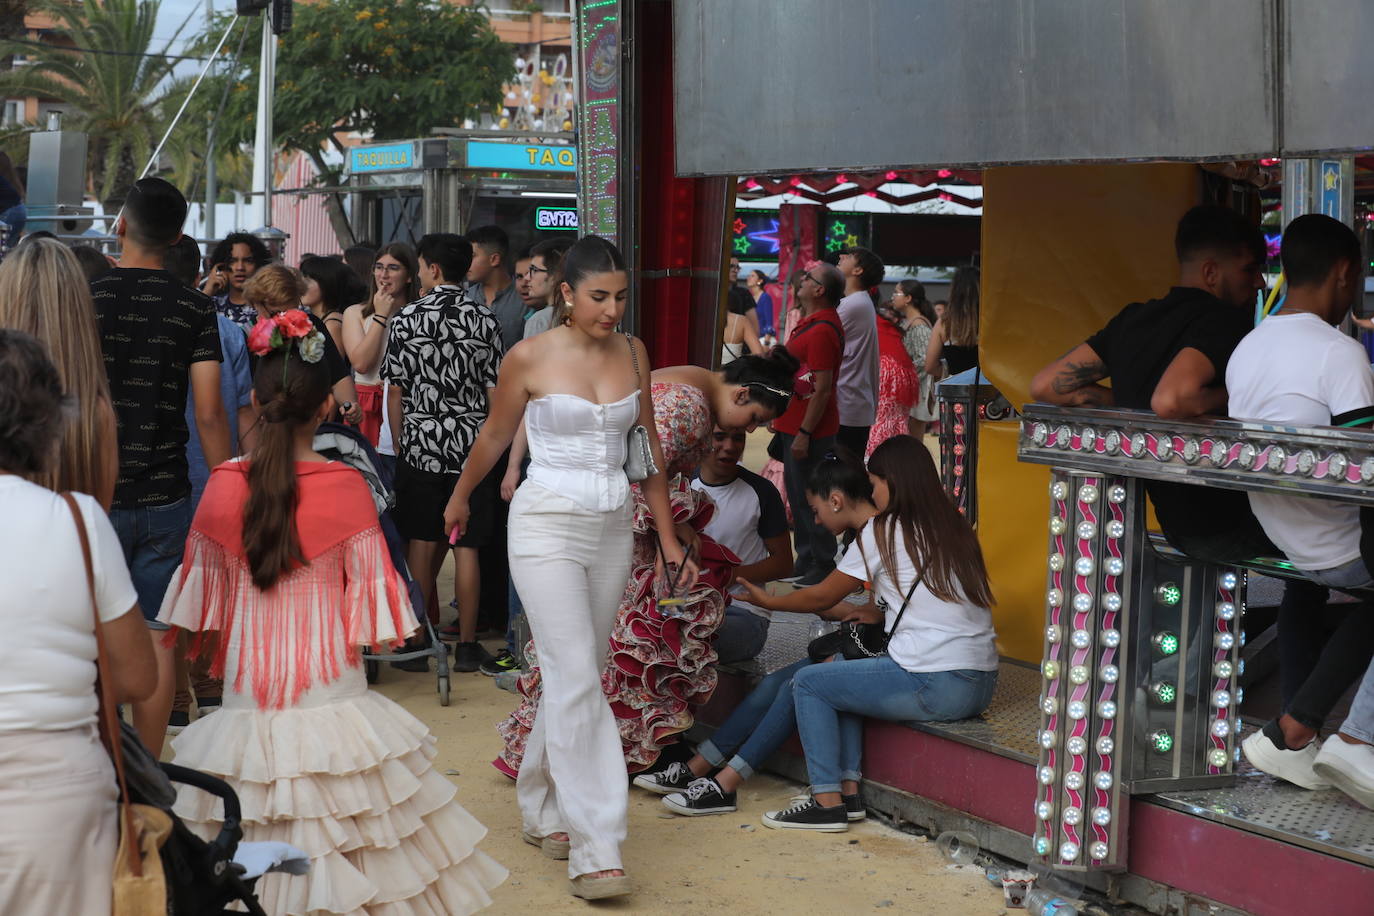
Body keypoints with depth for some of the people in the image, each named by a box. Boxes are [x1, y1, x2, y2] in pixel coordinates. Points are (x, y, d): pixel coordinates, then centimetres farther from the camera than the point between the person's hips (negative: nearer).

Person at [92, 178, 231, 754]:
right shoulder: (195, 310, -2)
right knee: (158, 638, 8)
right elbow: (208, 413, -6)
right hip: (165, 497, 1)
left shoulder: (87, 300, -5)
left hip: (95, 493, -1)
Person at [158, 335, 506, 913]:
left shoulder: (223, 485, -6)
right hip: (328, 687, -2)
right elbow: (372, 597, -7)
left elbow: (200, 592, 6)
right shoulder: (346, 487, -12)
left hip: (247, 688, 2)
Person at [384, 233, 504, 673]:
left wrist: (400, 443, 10)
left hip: (421, 444, 0)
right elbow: (495, 389, 1)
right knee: (466, 547, 3)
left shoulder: (407, 319, -3)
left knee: (422, 544, 9)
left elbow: (396, 389, 0)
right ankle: (466, 645, 6)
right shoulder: (484, 319, -1)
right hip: (471, 444, 0)